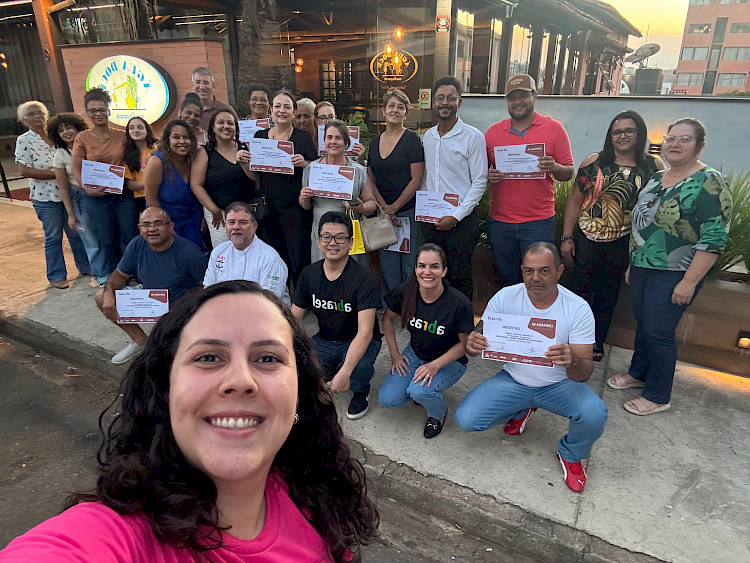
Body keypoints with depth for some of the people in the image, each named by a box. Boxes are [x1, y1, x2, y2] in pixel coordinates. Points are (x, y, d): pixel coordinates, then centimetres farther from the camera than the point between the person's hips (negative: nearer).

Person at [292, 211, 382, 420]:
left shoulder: (363, 277, -21)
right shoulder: (309, 274, -5)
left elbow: (365, 331, -29)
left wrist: (345, 373, -39)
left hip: (358, 342, -4)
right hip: (324, 340, 4)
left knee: (358, 368, -37)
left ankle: (361, 391, 2)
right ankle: (328, 372, 14)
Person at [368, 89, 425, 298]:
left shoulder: (412, 139, -5)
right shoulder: (375, 142, 11)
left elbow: (416, 180, -10)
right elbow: (371, 180, 10)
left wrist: (395, 206, -9)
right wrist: (383, 206, -5)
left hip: (408, 211, -4)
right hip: (383, 212, 5)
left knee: (409, 264, 1)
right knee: (387, 264, 10)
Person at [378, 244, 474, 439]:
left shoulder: (459, 303, -25)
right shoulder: (406, 292, -16)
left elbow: (464, 344, -13)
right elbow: (387, 318, 4)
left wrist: (435, 365, -23)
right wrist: (395, 354, 1)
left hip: (449, 361, -3)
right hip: (415, 354, 4)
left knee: (420, 390, -30)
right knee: (387, 400, -12)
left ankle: (439, 414, 5)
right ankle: (417, 390, 19)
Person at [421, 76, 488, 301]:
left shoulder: (473, 137, -6)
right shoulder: (427, 136, 10)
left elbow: (479, 182, -8)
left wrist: (456, 216, -14)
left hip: (462, 219, -5)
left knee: (459, 277, 1)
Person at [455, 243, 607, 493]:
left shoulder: (578, 308, -17)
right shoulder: (505, 297, -13)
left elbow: (584, 373, -20)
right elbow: (480, 339, -8)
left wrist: (573, 362, -46)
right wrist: (471, 345, -34)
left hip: (559, 384, -1)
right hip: (513, 380, 2)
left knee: (594, 414, -30)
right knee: (465, 419, -16)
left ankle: (571, 455, 8)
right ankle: (521, 410, 18)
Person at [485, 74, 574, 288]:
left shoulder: (554, 128, 2)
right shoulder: (493, 131, 7)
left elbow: (568, 173, 1)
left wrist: (554, 168, -21)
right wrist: (488, 175, -11)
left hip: (538, 222, -2)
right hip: (499, 223, 3)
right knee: (507, 282, 14)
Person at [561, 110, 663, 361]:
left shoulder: (654, 167, 1)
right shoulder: (595, 162, -2)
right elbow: (575, 200, -1)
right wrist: (567, 238, -5)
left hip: (623, 244, 1)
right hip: (587, 238, -1)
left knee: (608, 294, 14)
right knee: (580, 289, 5)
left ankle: (597, 341, 30)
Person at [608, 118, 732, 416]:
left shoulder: (709, 183, -13)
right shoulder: (656, 178, 10)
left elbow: (713, 238, -18)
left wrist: (689, 282, -20)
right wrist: (632, 265, 18)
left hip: (674, 275, -7)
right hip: (642, 268, 7)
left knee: (658, 331, -1)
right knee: (642, 323, 17)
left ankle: (658, 396, 16)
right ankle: (638, 373, 37)